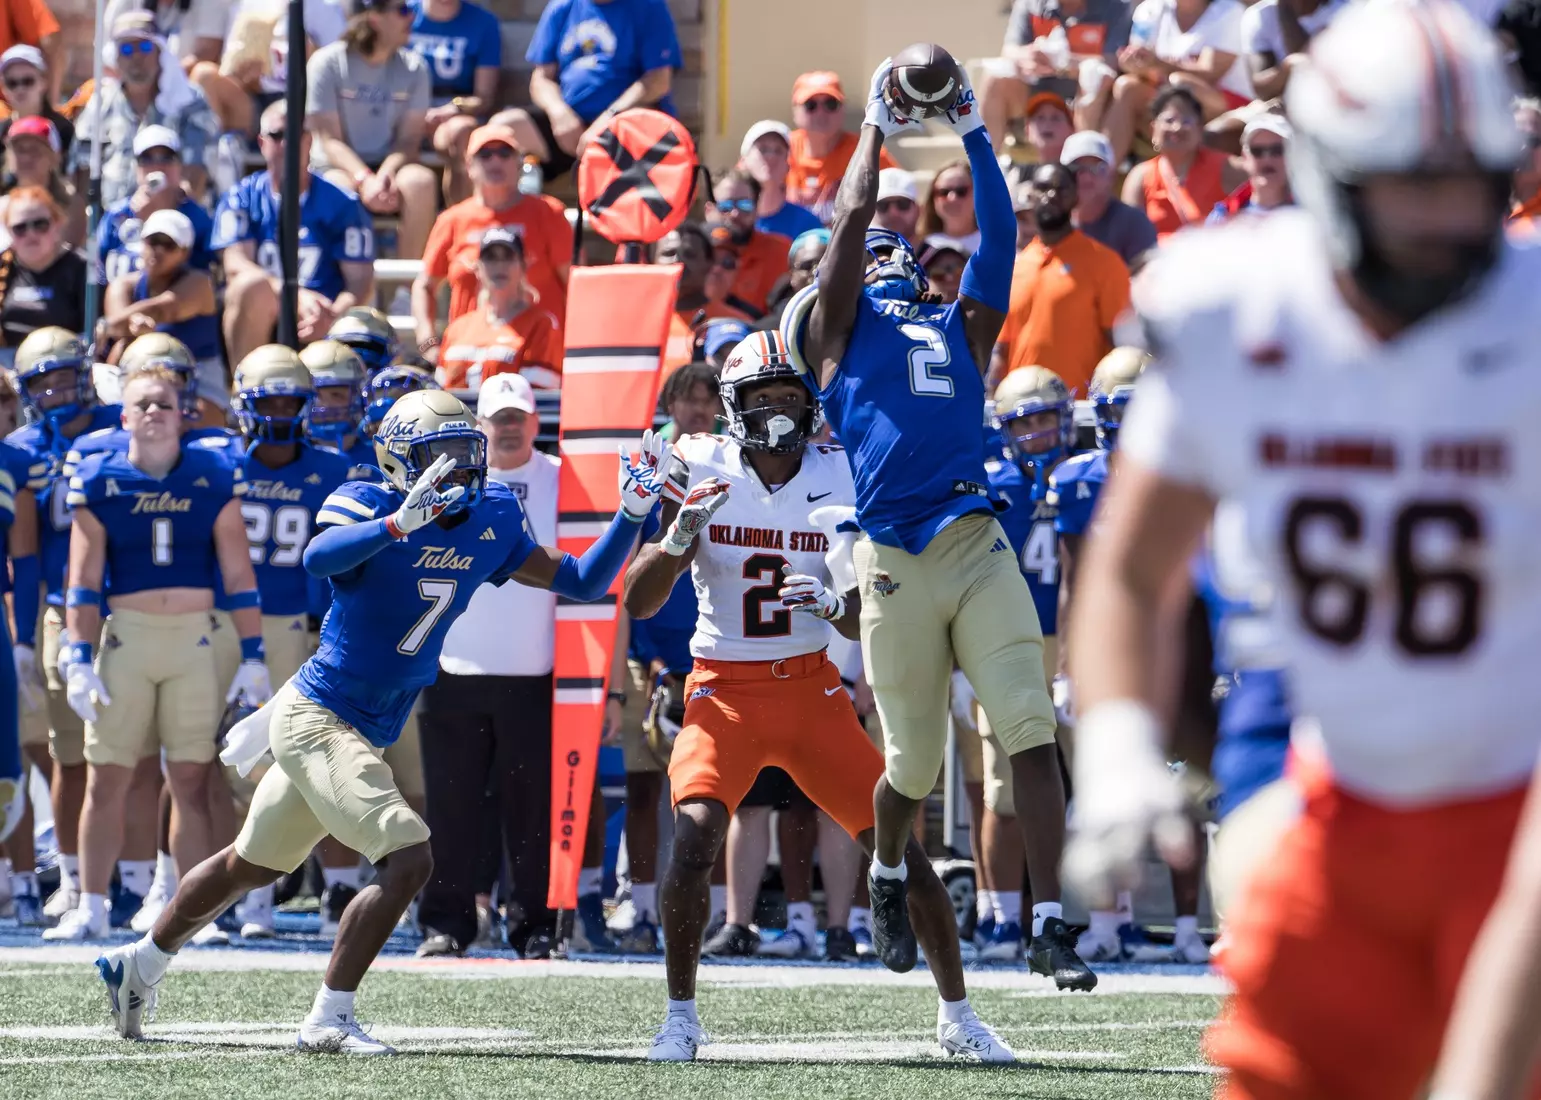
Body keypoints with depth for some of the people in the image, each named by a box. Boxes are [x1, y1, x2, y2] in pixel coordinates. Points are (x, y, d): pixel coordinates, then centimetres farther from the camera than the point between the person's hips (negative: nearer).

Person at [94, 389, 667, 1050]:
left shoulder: (489, 524, 3)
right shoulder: (369, 506, -18)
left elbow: (580, 583, 8)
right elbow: (320, 558, -40)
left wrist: (632, 513, -3)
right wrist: (401, 521, -51)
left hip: (363, 732, 9)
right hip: (316, 718, -9)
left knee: (252, 865, 23)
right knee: (408, 861, -18)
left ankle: (138, 966, 42)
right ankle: (328, 1020, -10)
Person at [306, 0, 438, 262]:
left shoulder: (413, 68, 5)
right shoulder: (327, 63, -4)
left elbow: (409, 139, -1)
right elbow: (330, 140, -9)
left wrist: (387, 172, -23)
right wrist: (365, 179, -26)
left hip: (389, 165, 3)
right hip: (336, 167, -3)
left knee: (421, 181, -32)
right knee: (339, 189, -38)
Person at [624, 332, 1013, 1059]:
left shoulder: (837, 480, -3)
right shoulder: (700, 470, -6)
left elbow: (865, 622, -2)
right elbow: (638, 604, -7)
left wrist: (834, 603, -25)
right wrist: (677, 536, -24)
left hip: (811, 690, 2)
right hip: (723, 691, -2)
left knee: (898, 843, -2)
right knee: (694, 839, -23)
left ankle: (957, 1017, 14)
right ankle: (680, 1019, -6)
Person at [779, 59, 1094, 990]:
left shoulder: (961, 329, 23)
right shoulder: (840, 329, 14)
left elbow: (999, 232, 18)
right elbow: (854, 217, 8)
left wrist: (973, 133, 17)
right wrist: (879, 126, 16)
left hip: (980, 550, 2)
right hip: (896, 560, -2)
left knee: (1033, 734, -11)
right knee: (915, 763, 7)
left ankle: (1051, 925, -12)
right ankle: (888, 876, 37)